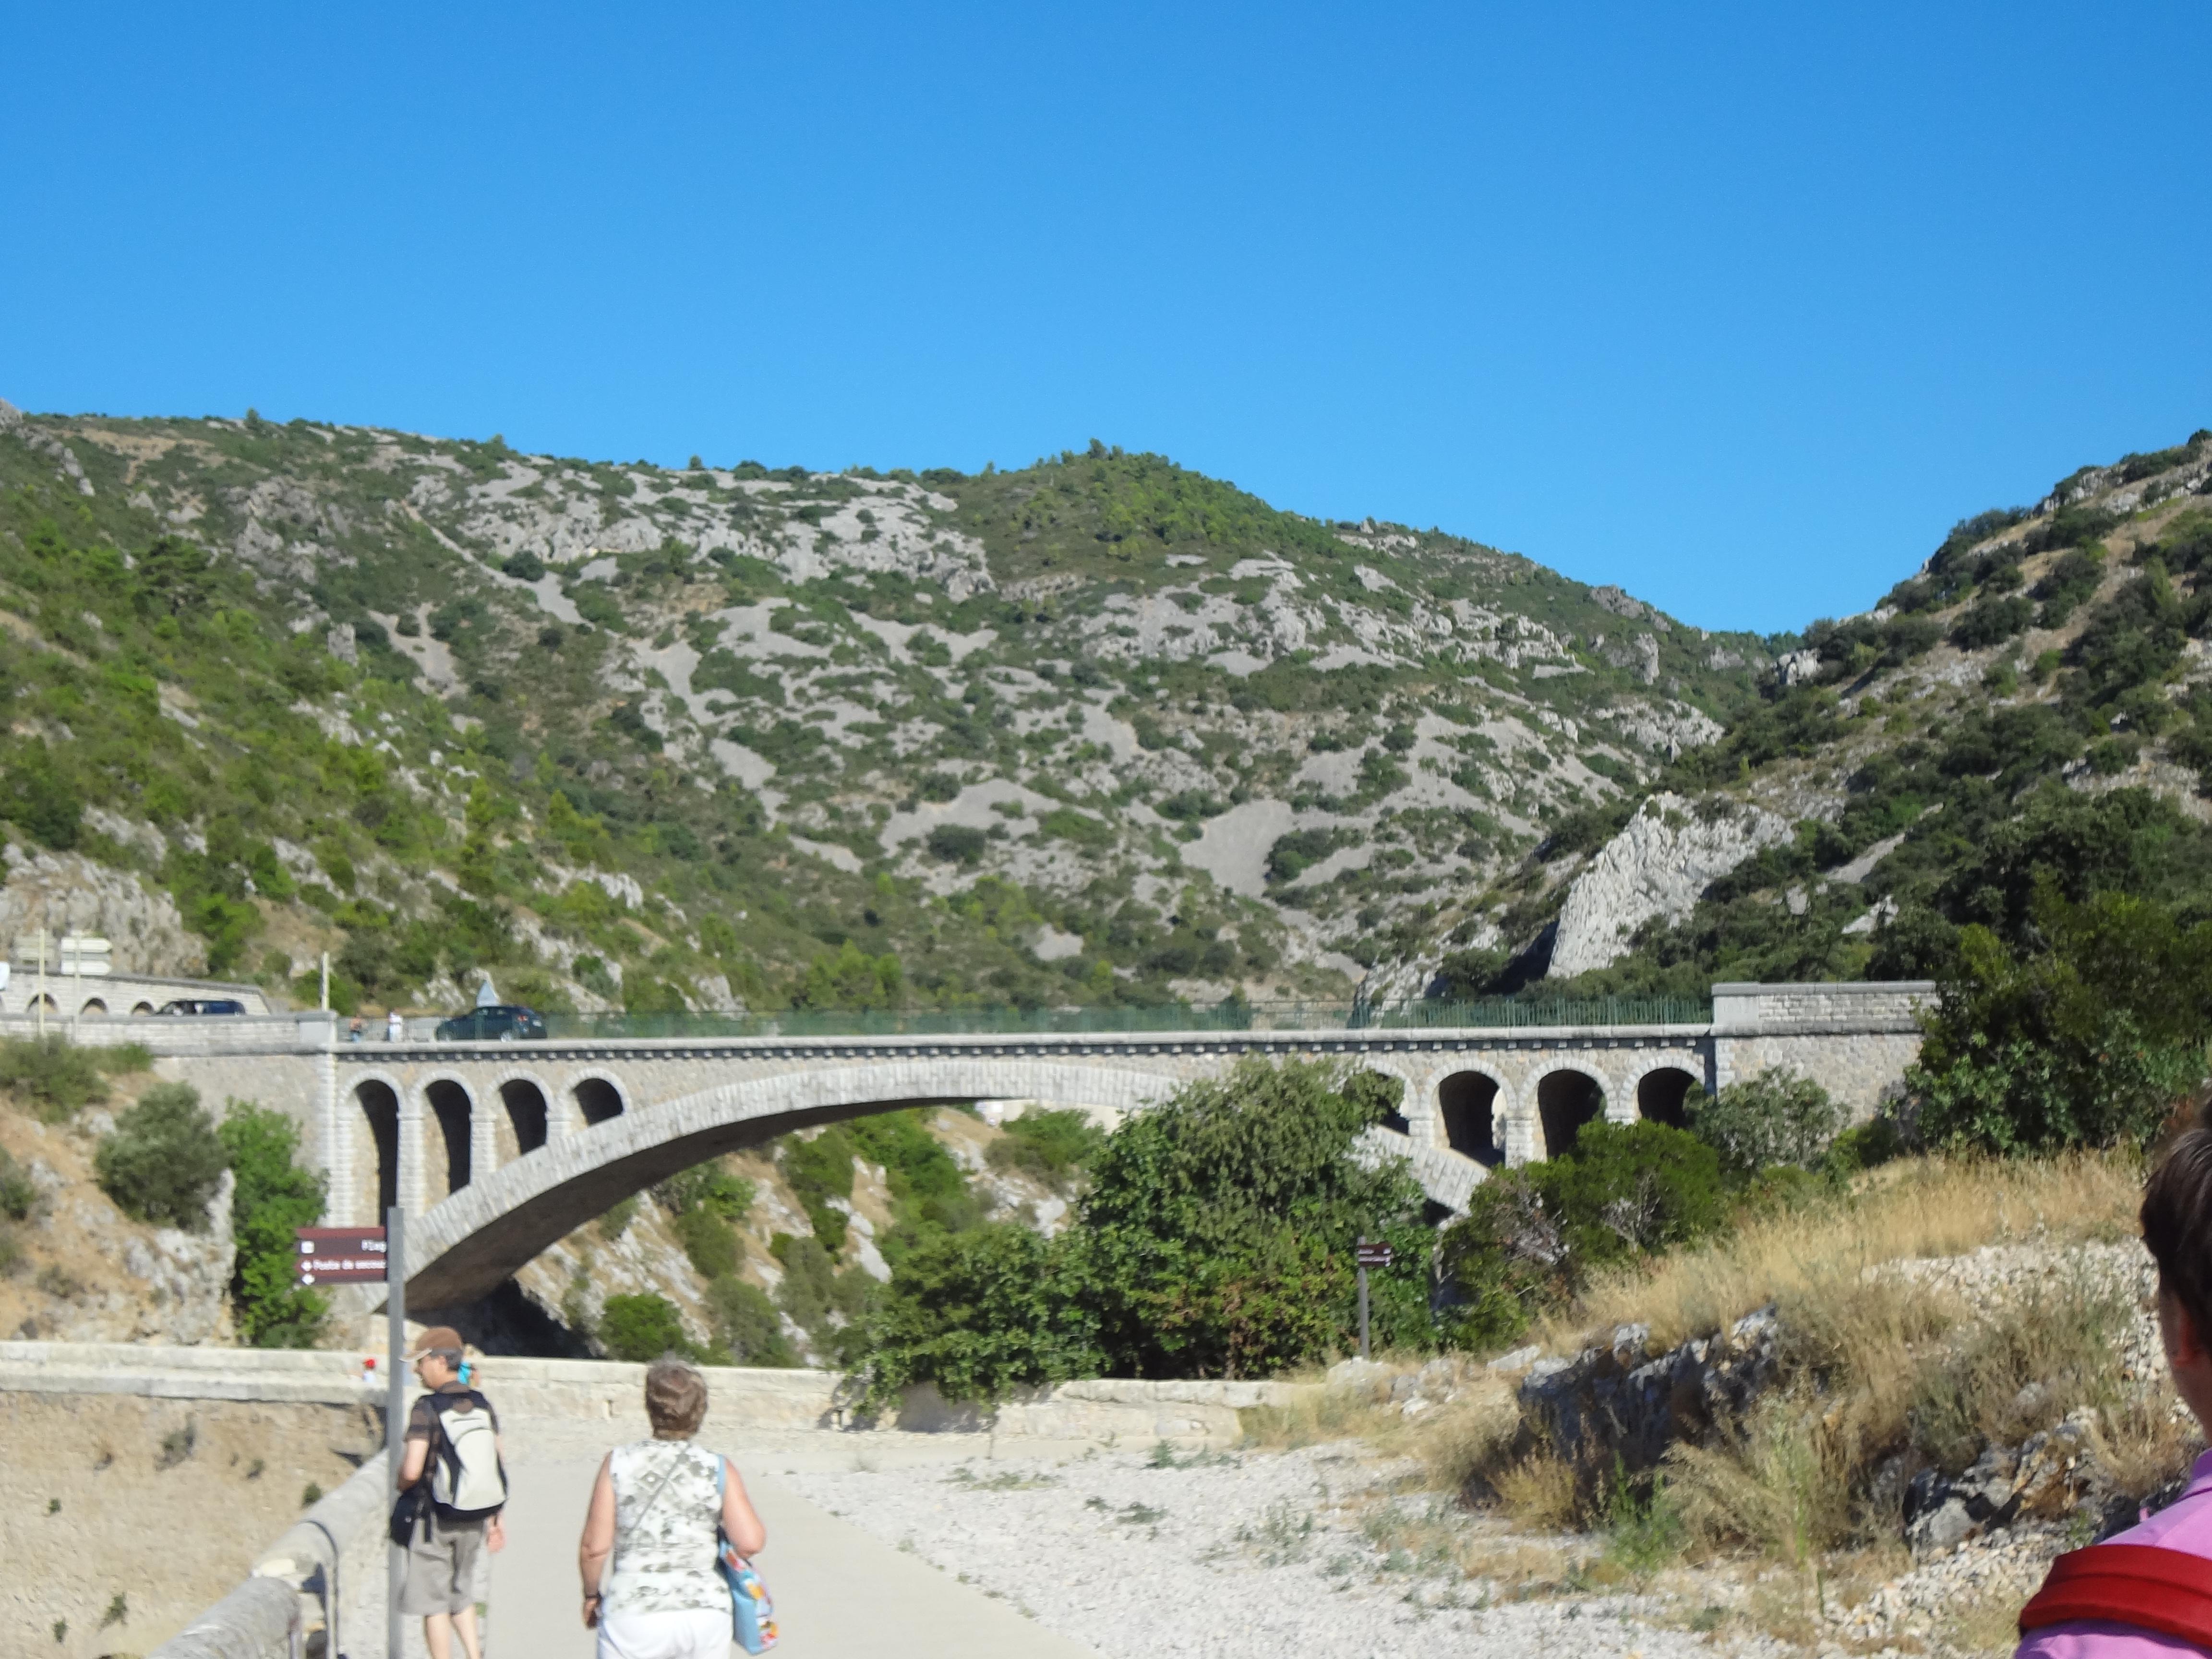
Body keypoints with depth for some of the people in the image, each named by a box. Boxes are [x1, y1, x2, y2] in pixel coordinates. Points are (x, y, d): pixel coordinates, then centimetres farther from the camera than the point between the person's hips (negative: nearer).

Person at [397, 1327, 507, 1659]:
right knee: (461, 1594, 22)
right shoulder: (481, 1404, 3)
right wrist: (498, 1519, 15)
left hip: (434, 1516, -6)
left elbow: (412, 1470, -22)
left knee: (434, 1604, 5)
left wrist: (402, 1484, 1)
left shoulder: (427, 1408, -16)